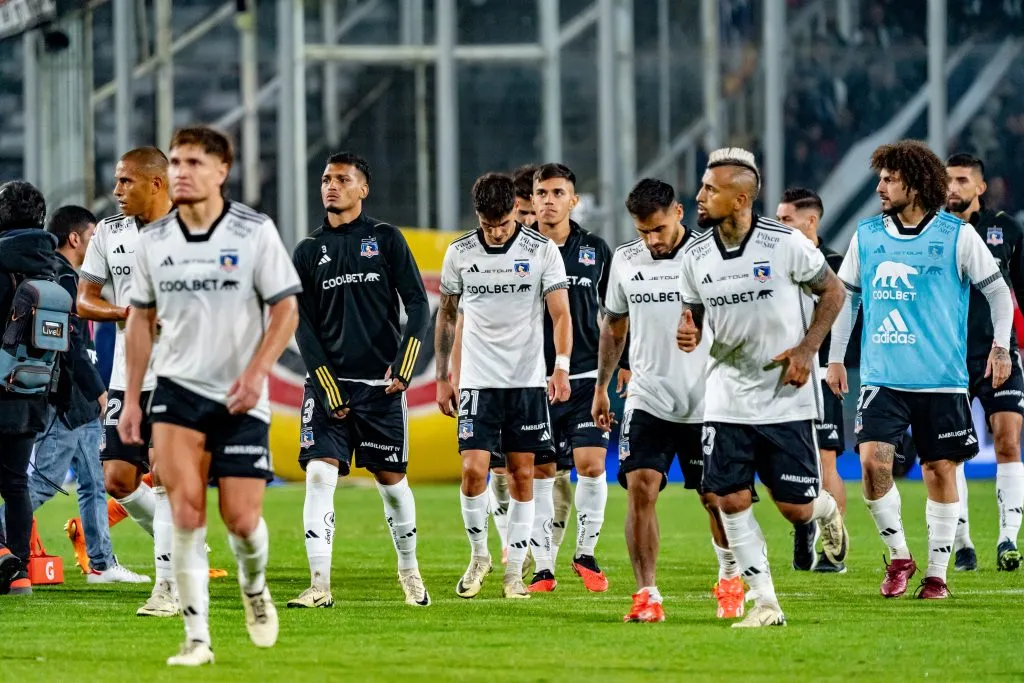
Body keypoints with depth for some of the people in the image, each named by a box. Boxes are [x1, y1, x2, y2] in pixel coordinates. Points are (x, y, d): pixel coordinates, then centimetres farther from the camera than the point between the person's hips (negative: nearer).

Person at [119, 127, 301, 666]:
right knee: (185, 512, -13)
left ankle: (254, 586, 33)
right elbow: (141, 319, 13)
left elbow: (286, 310, -4)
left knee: (242, 520, -2)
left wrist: (255, 373, -17)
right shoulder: (153, 241, 3)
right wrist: (131, 399, 10)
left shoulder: (255, 232, -6)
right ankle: (197, 637, -8)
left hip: (240, 398, -2)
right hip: (177, 387, 2)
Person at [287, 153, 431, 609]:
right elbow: (304, 326, 5)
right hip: (327, 383, 1)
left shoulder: (386, 239, 4)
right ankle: (320, 585, -14)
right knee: (319, 476, -13)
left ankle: (409, 569, 28)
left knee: (391, 480, 6)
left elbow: (417, 303, 2)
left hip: (380, 383, -1)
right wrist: (328, 389, -5)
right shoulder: (308, 251, 8)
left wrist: (403, 367, -10)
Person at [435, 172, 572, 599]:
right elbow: (446, 316, 12)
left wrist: (562, 366, -22)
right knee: (473, 469, -12)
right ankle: (478, 555, 10)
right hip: (477, 382, 1)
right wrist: (442, 379, 10)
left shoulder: (542, 251, -4)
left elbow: (560, 313, -7)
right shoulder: (460, 254, 2)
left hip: (528, 382, -1)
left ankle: (514, 572, 10)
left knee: (522, 476, 3)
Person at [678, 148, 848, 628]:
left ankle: (824, 508, 37)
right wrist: (688, 333, -13)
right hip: (727, 397, 3)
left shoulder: (785, 244, -13)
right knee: (731, 499, -7)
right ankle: (765, 603, 2)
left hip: (786, 396, -3)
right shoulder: (694, 256, -1)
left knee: (796, 509, -1)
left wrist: (807, 349, -10)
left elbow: (832, 292, 0)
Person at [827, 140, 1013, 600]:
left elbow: (998, 291, 4)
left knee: (940, 470, 2)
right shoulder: (867, 235, 6)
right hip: (882, 377, 2)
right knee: (872, 458, -15)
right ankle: (898, 556, 3)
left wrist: (1001, 346, -6)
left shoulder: (957, 235, -3)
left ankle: (937, 573, 13)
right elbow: (845, 297, 17)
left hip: (942, 379, -2)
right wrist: (835, 358, 13)